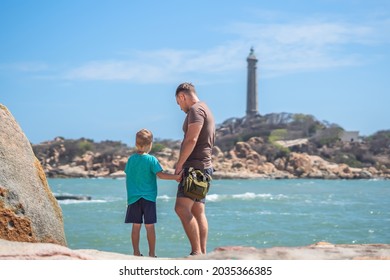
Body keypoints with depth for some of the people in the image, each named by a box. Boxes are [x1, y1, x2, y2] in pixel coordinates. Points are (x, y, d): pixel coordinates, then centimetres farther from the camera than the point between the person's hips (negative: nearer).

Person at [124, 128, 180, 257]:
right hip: (148, 197, -3)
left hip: (133, 198, 3)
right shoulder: (151, 160, -8)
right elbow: (160, 174, -17)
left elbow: (128, 174, 13)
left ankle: (136, 252, 7)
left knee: (136, 226, 6)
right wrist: (176, 177, -15)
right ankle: (152, 253, 1)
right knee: (149, 226, -1)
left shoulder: (131, 159, 5)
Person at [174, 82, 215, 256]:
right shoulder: (205, 111, 24)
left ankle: (196, 252, -23)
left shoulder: (196, 110, -8)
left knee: (182, 208, -17)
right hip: (202, 167, 11)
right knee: (198, 212, 8)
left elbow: (191, 140, -19)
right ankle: (202, 253, 6)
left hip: (194, 166, -11)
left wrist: (179, 164, -15)